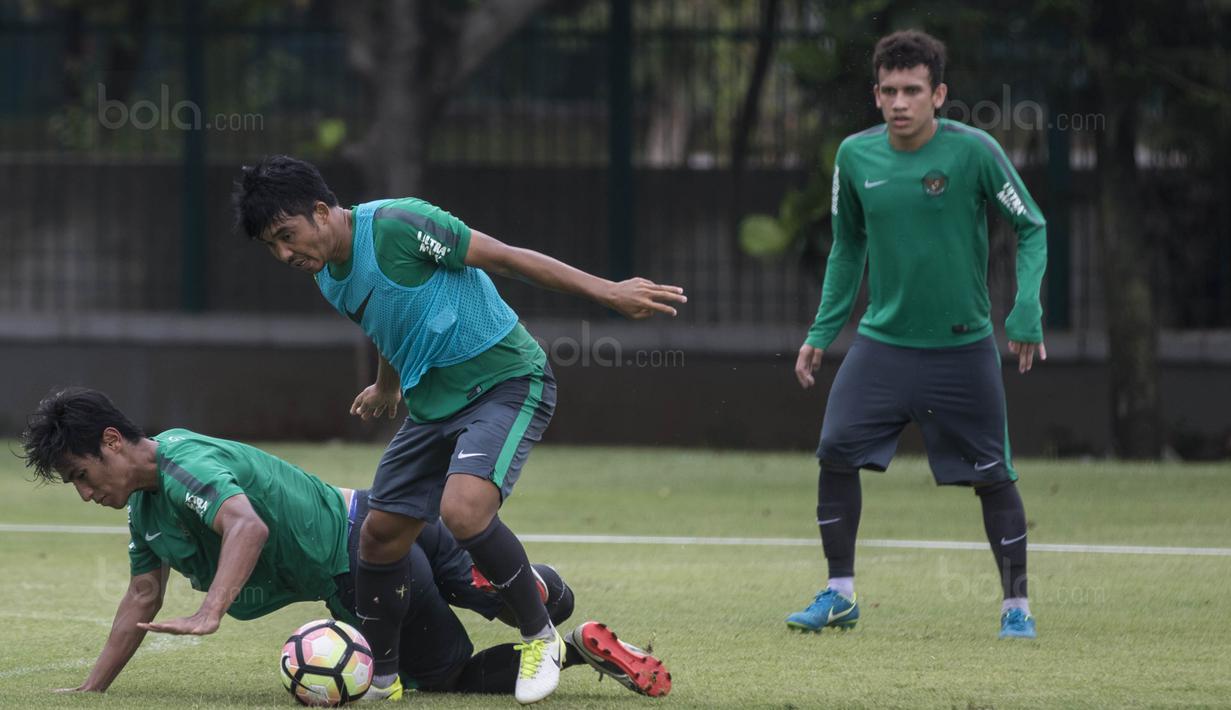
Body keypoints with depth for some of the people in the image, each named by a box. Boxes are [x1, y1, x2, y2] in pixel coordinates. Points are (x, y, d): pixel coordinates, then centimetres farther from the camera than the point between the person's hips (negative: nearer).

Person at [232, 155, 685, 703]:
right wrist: (387, 387, 48)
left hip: (507, 382, -9)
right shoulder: (329, 280, 7)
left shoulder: (395, 225, -20)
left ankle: (540, 638, -10)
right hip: (434, 406, 9)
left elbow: (506, 258, -18)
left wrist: (608, 292, -18)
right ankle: (379, 677, 23)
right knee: (380, 534, 5)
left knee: (462, 509, -29)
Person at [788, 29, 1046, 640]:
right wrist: (822, 331, 10)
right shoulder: (856, 156, -1)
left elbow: (1031, 229, -4)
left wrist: (1026, 314, -15)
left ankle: (1016, 605, 14)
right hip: (881, 342, 3)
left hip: (962, 347, -3)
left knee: (992, 476, -1)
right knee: (836, 453, -9)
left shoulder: (974, 151, -12)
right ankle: (839, 595, 5)